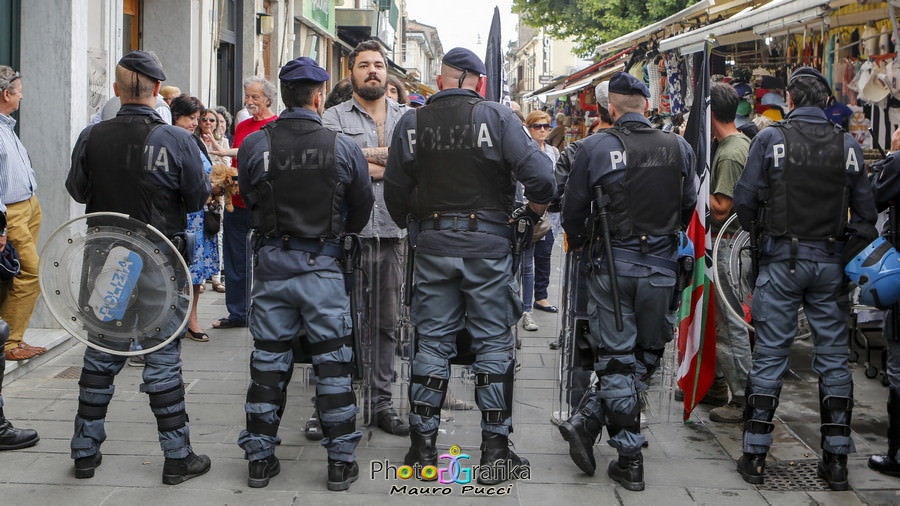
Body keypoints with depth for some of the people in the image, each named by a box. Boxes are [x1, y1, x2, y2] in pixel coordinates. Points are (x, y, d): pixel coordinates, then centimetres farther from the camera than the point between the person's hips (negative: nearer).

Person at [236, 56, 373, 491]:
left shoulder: (253, 145, -5)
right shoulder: (343, 148, -8)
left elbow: (249, 200, 6)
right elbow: (362, 210, 2)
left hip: (271, 260, 2)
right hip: (323, 264, -2)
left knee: (268, 359, 11)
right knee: (333, 360, 7)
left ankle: (260, 457, 18)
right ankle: (341, 460, 12)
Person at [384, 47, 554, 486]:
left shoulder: (412, 123, 2)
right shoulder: (497, 117, -6)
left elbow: (394, 191, 5)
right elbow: (540, 177, -13)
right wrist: (530, 218, 4)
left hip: (432, 247, 3)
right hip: (488, 245, -2)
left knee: (432, 345, 10)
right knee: (494, 346, 6)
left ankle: (422, 447, 15)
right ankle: (495, 452, 10)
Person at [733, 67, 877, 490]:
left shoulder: (770, 139, -6)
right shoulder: (847, 145, 2)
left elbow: (745, 200, -6)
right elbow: (866, 211, 3)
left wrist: (756, 232, 12)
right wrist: (849, 245, 14)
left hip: (782, 259, -2)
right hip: (830, 262, 2)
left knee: (769, 356, 4)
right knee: (834, 357, 9)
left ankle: (755, 456, 7)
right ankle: (836, 460, 13)